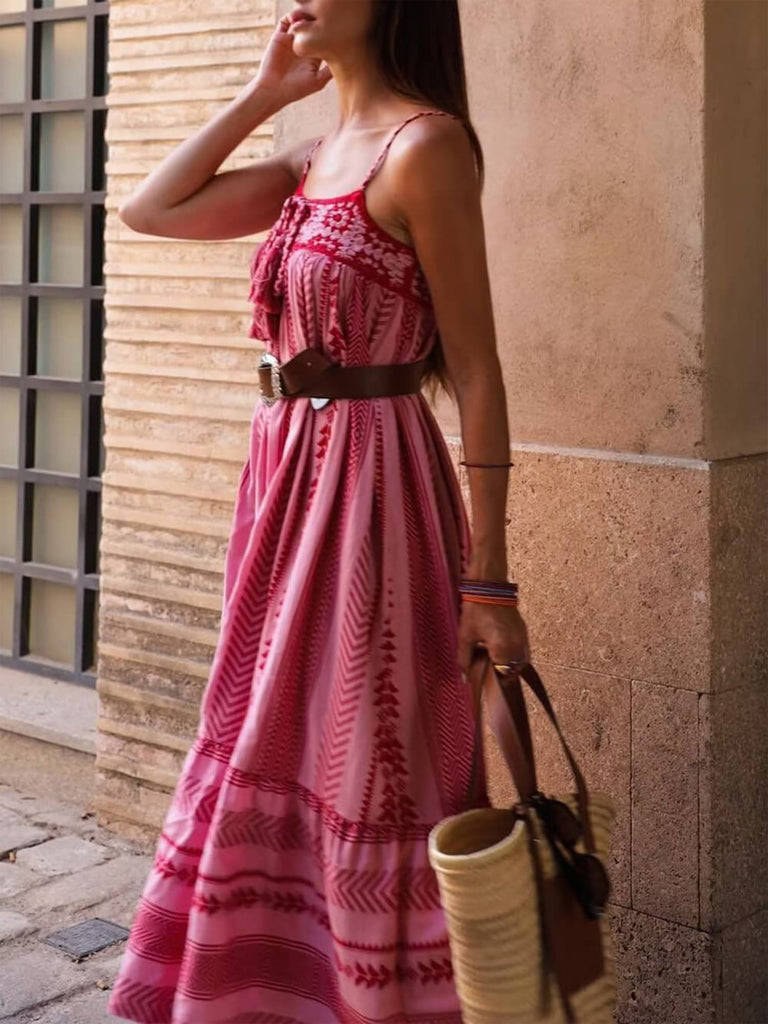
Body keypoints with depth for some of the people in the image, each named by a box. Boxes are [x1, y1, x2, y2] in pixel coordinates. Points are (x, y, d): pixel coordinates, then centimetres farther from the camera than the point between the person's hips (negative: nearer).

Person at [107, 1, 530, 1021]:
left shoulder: (423, 145, -12)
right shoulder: (315, 157, 12)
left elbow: (477, 373, -13)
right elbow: (150, 210, 18)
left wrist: (488, 581, -16)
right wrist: (264, 92, 11)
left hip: (369, 486, -8)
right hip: (286, 476, 8)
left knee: (367, 790, 2)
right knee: (268, 769, 16)